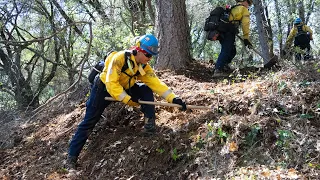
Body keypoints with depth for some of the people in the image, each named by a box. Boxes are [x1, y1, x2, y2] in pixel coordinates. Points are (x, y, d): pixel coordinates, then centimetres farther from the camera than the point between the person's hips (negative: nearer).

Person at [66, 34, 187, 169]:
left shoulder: (144, 67, -9)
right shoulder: (120, 58, -29)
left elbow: (156, 83, -16)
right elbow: (111, 83, -32)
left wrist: (173, 98, -26)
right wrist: (127, 99, -35)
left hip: (125, 88, 6)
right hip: (104, 88, -6)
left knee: (146, 90, -13)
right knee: (89, 122, -6)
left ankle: (150, 125, -11)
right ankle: (71, 157, 3)